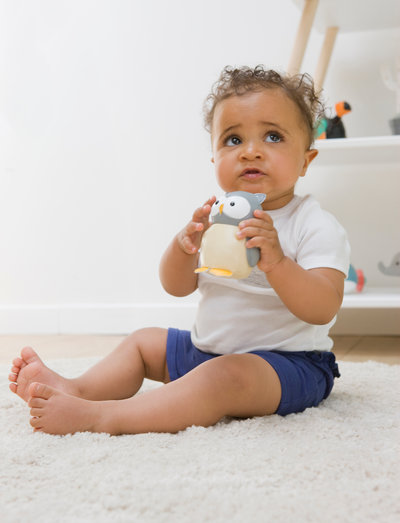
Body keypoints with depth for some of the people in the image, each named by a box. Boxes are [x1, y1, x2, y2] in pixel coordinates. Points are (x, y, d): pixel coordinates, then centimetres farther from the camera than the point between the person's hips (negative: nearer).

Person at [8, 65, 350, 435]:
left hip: (286, 363, -8)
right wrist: (185, 245, -19)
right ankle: (75, 388, -4)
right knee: (144, 341, 16)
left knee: (227, 377, -36)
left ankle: (96, 417, -40)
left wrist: (276, 262, -43)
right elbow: (177, 287, 4)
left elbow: (322, 309, -26)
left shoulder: (315, 226, -14)